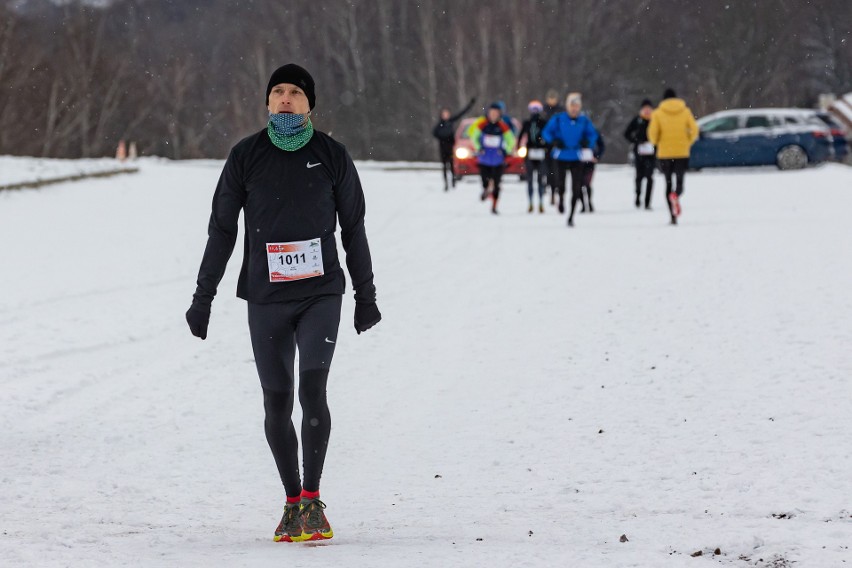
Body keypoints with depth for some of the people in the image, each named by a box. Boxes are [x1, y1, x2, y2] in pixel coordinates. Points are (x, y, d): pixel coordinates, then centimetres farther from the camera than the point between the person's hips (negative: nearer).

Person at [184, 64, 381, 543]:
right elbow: (222, 229, 8)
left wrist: (366, 295, 12)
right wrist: (203, 296, 6)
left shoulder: (331, 156, 2)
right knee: (277, 402, 3)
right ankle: (293, 503, 15)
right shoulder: (246, 156, 3)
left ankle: (313, 499, -11)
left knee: (312, 387, -17)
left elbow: (353, 229, 10)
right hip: (266, 298, 1)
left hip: (321, 292, -1)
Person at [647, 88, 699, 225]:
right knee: (680, 181, 9)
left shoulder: (658, 113, -1)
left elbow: (652, 132, -9)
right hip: (682, 153, 1)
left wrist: (655, 142, 12)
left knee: (668, 183, 10)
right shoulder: (685, 111, 3)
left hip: (664, 153, -1)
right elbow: (694, 129, -3)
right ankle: (676, 195, -28)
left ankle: (673, 216, 3)